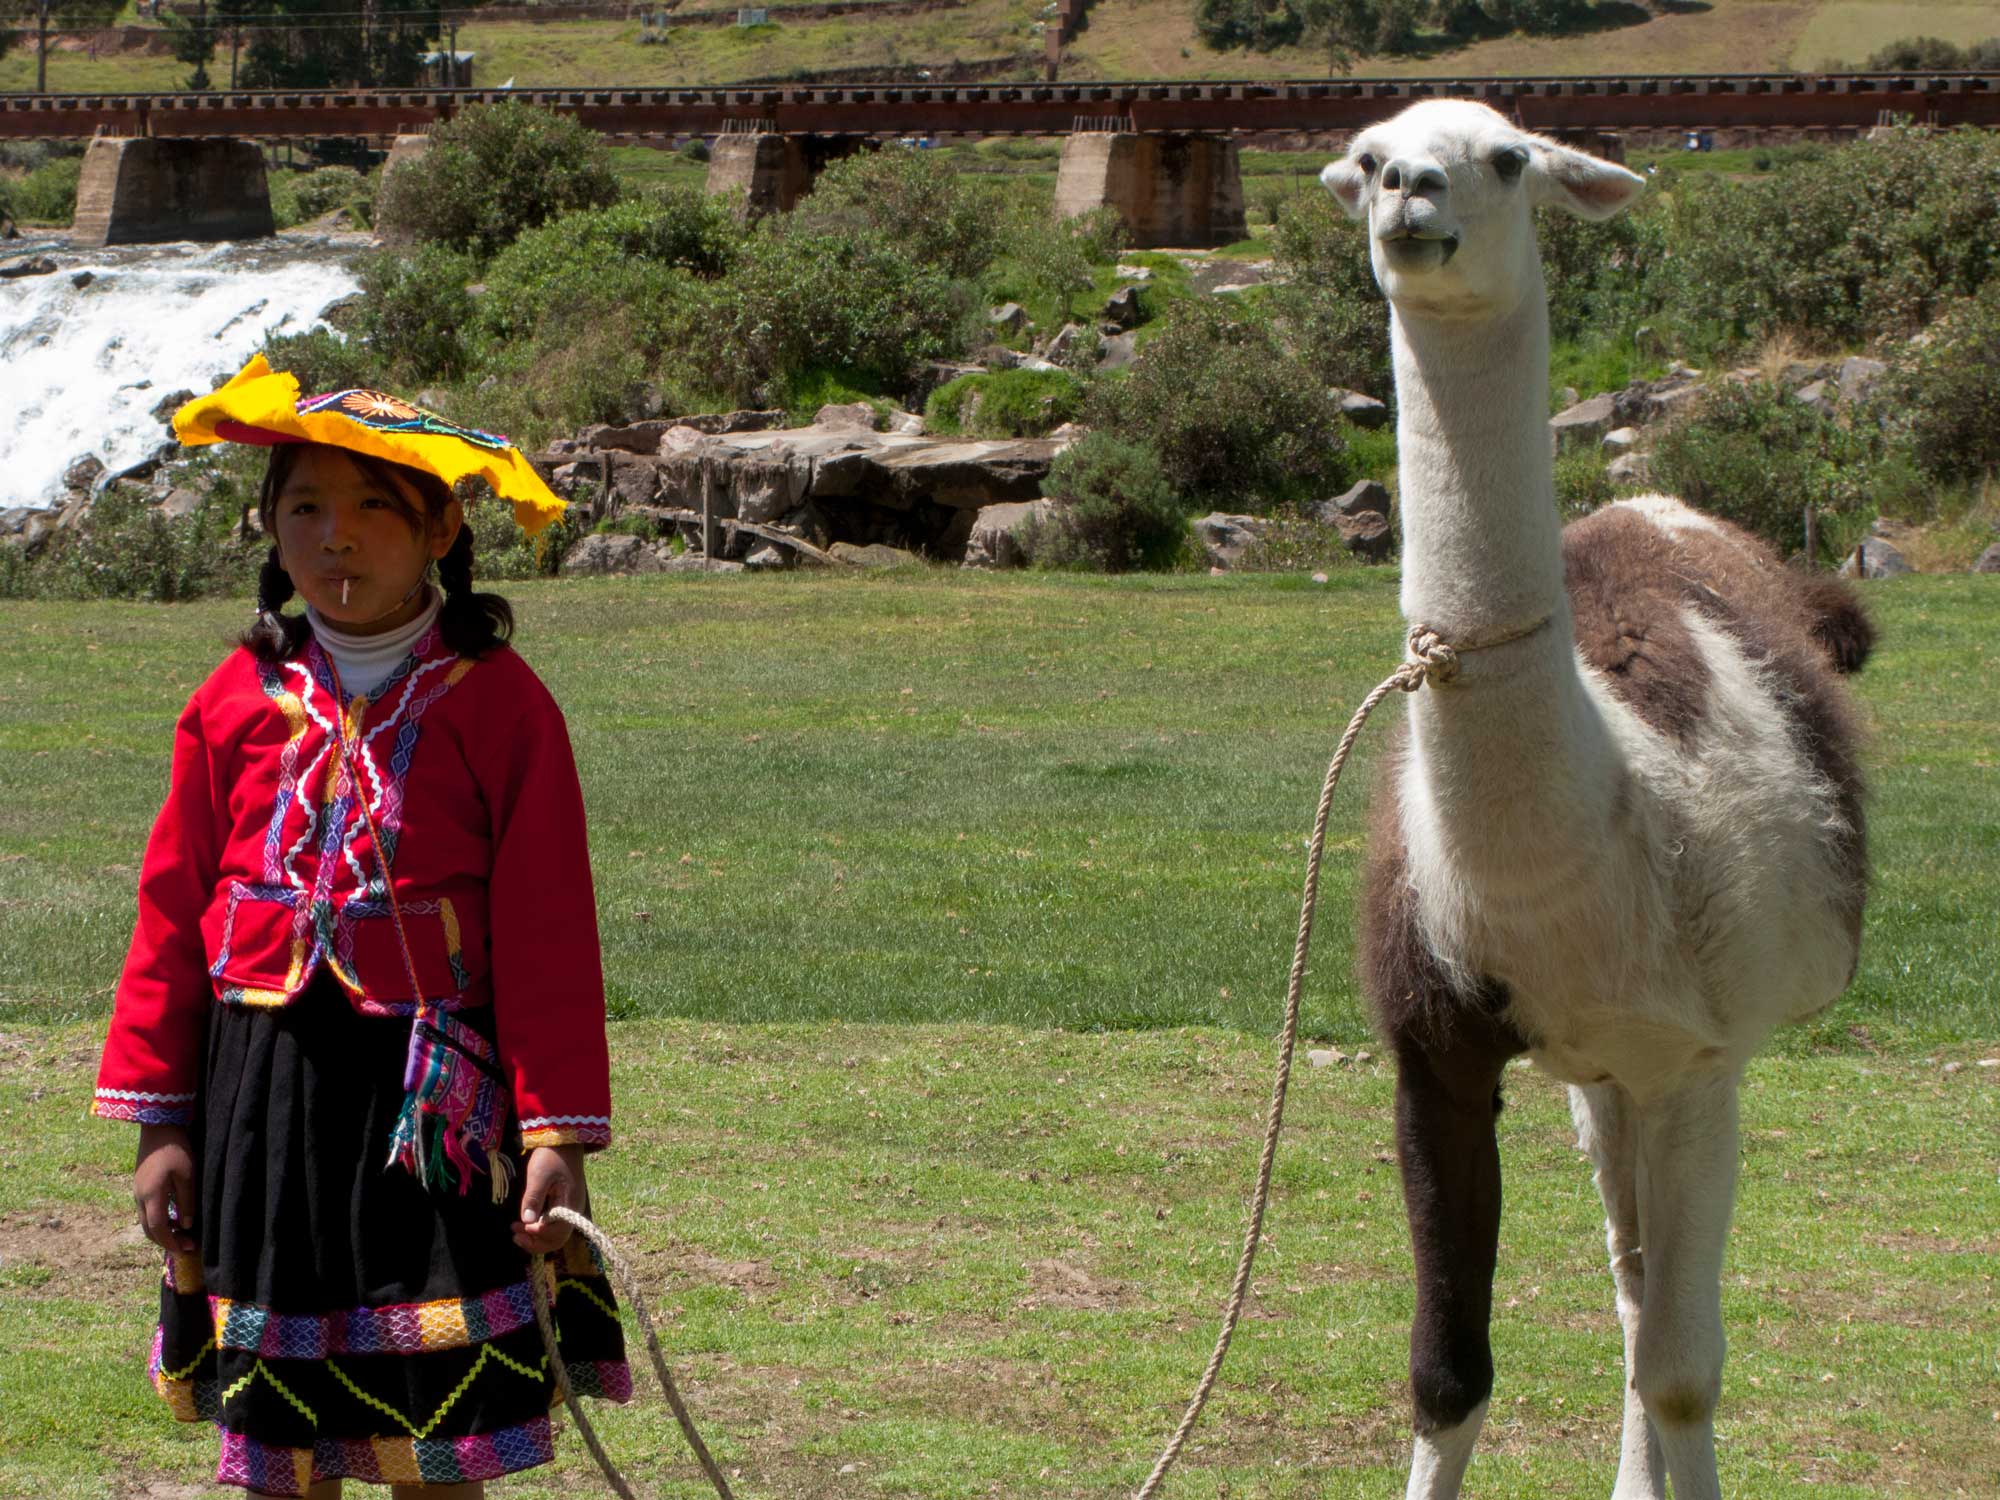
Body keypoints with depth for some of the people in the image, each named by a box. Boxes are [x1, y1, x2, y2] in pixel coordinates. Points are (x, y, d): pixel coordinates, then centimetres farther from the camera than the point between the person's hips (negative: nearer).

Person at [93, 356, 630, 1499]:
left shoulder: (498, 701, -2)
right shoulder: (239, 703, 4)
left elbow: (548, 932, -3)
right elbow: (172, 916, 8)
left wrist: (556, 1131, -7)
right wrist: (157, 1121, 4)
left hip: (435, 1099, -2)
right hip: (261, 1091, 3)